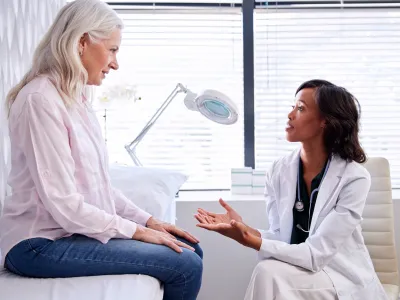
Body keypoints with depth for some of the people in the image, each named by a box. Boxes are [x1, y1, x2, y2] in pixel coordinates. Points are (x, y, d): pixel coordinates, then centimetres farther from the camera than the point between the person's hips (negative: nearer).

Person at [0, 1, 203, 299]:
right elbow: (63, 204, -22)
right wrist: (137, 230, -14)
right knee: (184, 266, -17)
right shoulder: (41, 99, -19)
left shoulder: (76, 99, 10)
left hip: (75, 230, 9)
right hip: (42, 243, -9)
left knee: (190, 250, 5)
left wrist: (148, 220, 4)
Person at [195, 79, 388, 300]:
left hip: (345, 280, -4)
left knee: (269, 273, -28)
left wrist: (251, 241, -28)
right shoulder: (279, 170, -3)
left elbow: (316, 253, -20)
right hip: (297, 272, 4)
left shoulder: (354, 178, -17)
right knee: (268, 273, -28)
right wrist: (244, 229, -21)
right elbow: (281, 239, -2)